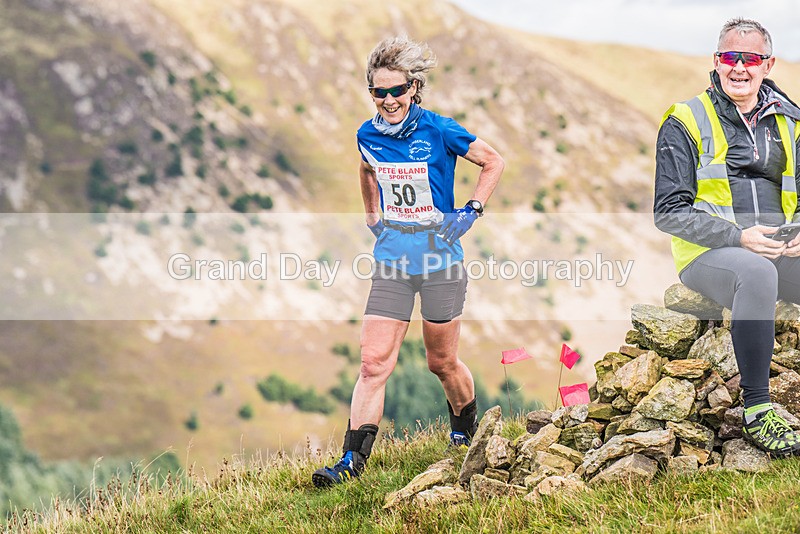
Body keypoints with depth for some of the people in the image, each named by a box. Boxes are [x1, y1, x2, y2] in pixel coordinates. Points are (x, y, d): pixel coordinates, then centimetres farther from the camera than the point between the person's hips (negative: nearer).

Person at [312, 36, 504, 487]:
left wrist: (472, 212, -4)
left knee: (442, 362, 11)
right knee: (374, 363, -7)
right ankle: (352, 460, -8)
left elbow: (494, 163, 2)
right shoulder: (368, 136, 2)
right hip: (391, 264, 3)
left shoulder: (439, 132, -11)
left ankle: (467, 429, 40)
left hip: (440, 262, -3)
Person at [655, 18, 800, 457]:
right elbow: (669, 212, -4)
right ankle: (756, 412, -34)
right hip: (708, 254, -5)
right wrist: (738, 236, -17)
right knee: (756, 272, -39)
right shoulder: (685, 123, 3)